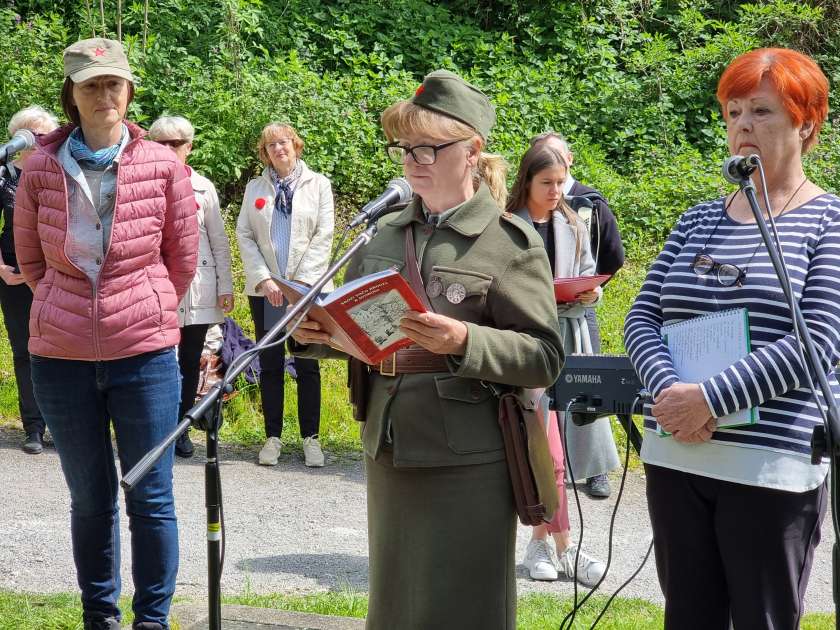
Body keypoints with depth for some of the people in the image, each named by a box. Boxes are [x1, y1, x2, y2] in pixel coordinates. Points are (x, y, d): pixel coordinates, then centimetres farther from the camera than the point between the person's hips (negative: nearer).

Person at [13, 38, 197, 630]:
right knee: (90, 499, 12)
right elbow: (29, 256, 13)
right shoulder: (41, 167, 0)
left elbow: (182, 260, 6)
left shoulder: (162, 164, -4)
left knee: (151, 499, 3)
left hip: (145, 355, -1)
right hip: (62, 357, 1)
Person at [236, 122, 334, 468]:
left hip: (307, 287, -2)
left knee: (308, 365, 0)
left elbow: (323, 235, -1)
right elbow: (244, 235, 5)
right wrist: (263, 280, -8)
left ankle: (311, 437, 6)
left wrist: (302, 281, -11)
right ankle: (273, 437, 9)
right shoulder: (255, 187, 11)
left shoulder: (318, 184, 6)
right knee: (270, 364, 4)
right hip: (265, 289, 2)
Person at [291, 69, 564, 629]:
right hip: (389, 452, 6)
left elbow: (544, 358, -11)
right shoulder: (385, 234, 11)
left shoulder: (510, 242, -6)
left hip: (468, 458, -6)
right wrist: (318, 334, -1)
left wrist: (464, 341, -26)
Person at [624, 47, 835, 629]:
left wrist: (711, 398, -19)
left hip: (772, 468, -5)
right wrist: (668, 392, -13)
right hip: (675, 457, 5)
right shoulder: (698, 220, 13)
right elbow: (643, 318, 8)